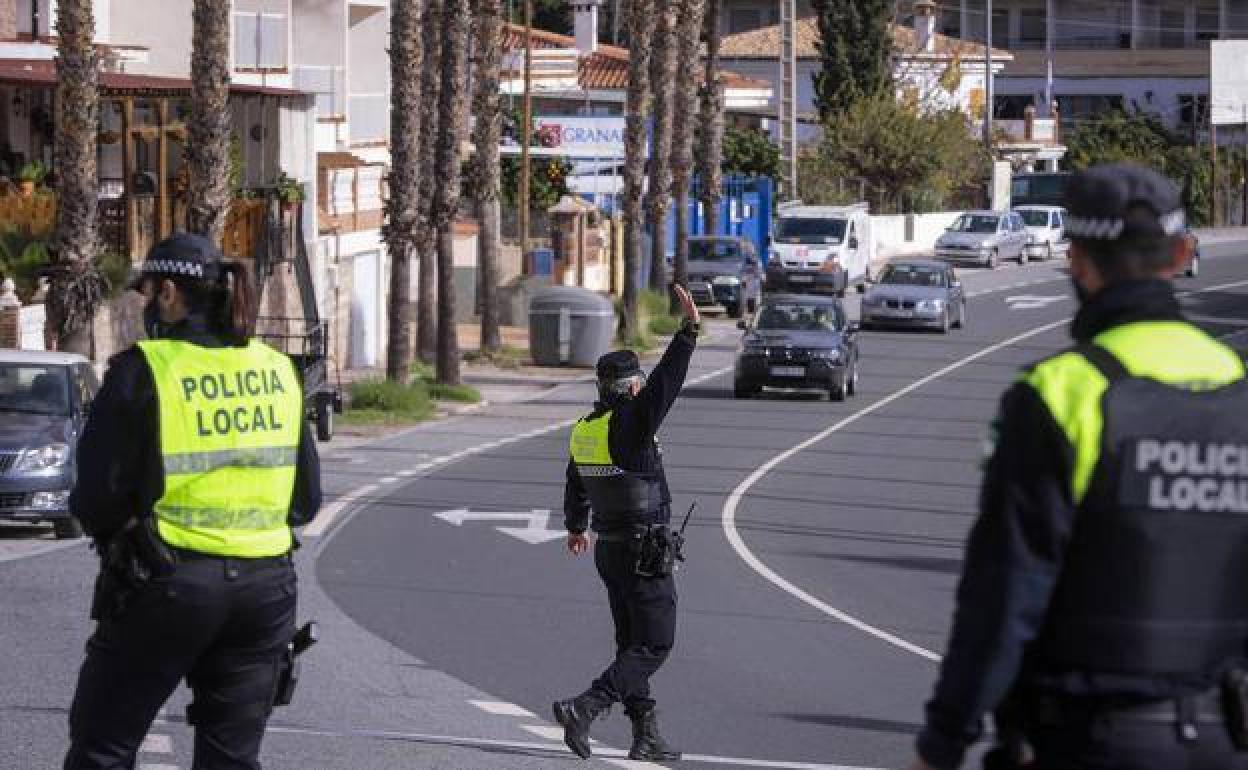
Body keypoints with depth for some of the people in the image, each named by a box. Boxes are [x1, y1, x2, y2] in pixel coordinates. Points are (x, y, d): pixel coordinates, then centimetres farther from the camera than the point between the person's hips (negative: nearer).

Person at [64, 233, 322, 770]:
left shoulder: (144, 370, -10)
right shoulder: (278, 372, 6)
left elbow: (96, 501, -11)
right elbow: (305, 500, 11)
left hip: (166, 584, -5)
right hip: (265, 585, 5)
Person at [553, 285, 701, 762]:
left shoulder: (584, 430, 6)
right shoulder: (631, 424, -18)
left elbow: (575, 485, 22)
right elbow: (666, 382, -29)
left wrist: (575, 526, 39)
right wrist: (689, 330, -29)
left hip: (608, 549, 8)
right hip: (645, 553, -8)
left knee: (633, 642, 14)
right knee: (654, 645, -4)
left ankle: (645, 737, 15)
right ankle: (584, 708, -18)